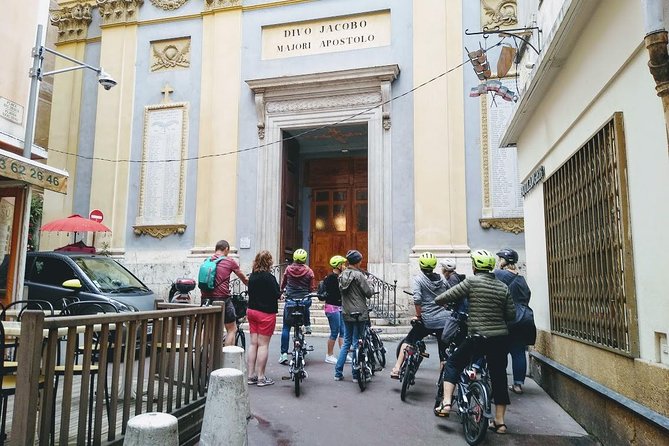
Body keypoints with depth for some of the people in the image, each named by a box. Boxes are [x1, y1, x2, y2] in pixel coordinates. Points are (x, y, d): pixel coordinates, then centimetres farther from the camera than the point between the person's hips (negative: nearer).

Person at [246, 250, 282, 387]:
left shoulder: (252, 276, 7)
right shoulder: (269, 277, -16)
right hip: (266, 313, -7)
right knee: (263, 345, 0)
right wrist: (281, 293, 5)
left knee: (253, 343, 11)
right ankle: (261, 377, 5)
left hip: (252, 310, 7)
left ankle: (251, 375, 15)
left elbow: (251, 292, 10)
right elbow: (276, 295, -17)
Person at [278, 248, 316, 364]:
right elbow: (312, 288, 0)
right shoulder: (309, 271, -5)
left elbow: (283, 283, 12)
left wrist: (282, 290, 33)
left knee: (286, 328, 6)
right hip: (305, 300, 1)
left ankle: (284, 354, 4)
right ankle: (307, 326, 40)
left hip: (290, 301, -1)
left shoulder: (288, 269, -2)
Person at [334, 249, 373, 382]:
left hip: (346, 313, 6)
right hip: (359, 313, -6)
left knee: (346, 342, 15)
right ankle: (356, 375, 10)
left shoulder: (342, 275, 6)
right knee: (357, 343, 2)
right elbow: (369, 293, -13)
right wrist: (367, 284, 6)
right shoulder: (358, 275, -15)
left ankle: (338, 373, 15)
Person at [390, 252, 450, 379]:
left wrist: (418, 315, -6)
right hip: (444, 320, 3)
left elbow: (417, 299, -18)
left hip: (427, 321, -3)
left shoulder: (418, 279, -4)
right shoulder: (442, 279, 9)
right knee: (444, 354, 12)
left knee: (408, 341, 16)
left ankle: (396, 369, 10)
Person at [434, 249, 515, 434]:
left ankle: (446, 403, 4)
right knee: (499, 377, 15)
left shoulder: (472, 281, -8)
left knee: (453, 363, 14)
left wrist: (438, 300, 12)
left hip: (478, 336, -4)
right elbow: (511, 314, 8)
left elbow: (442, 298, -9)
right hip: (501, 337, 5)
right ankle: (499, 421, 21)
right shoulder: (503, 287, 6)